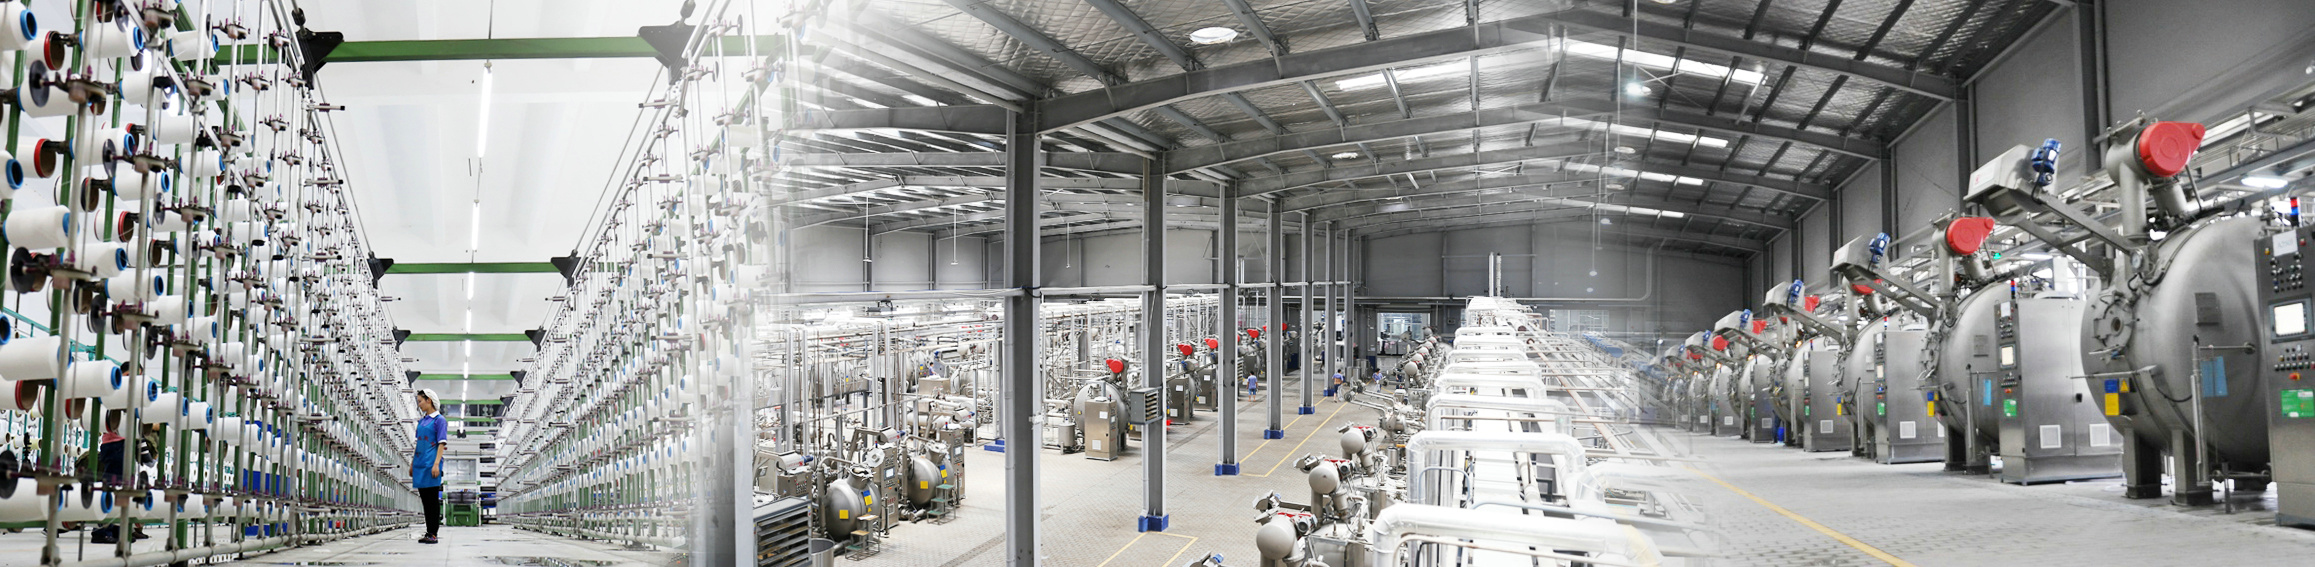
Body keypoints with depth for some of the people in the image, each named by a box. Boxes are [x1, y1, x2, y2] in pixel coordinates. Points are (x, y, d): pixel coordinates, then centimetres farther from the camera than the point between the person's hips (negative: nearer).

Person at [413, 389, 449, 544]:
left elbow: (441, 444, -11)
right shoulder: (421, 421, 16)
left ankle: (433, 534, -5)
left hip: (431, 464, -8)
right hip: (420, 464, 8)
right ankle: (428, 533, 14)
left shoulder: (439, 420, -5)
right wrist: (412, 464, 19)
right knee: (424, 499, 9)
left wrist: (436, 463, -19)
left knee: (433, 500, -5)